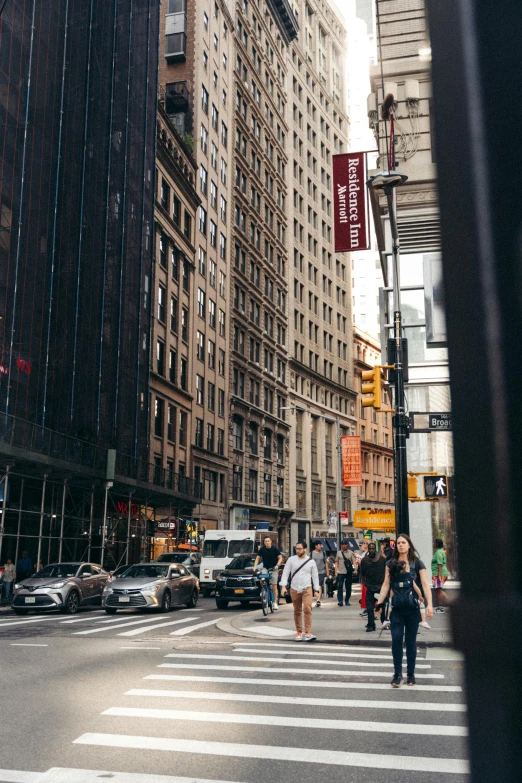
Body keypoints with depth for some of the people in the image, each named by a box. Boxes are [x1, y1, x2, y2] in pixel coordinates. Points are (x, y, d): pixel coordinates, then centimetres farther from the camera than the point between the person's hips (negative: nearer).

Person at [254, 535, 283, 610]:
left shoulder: (274, 549, -7)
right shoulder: (262, 549, -1)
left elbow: (280, 558, -3)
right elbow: (258, 558, 6)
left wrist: (277, 565, -19)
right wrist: (255, 566, -7)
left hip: (273, 569, -2)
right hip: (265, 568, 2)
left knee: (274, 586, -5)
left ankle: (275, 602, 2)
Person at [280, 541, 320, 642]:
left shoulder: (311, 561, 2)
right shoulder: (291, 560, 2)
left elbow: (315, 576, 7)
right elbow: (285, 573, 1)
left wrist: (316, 590, 5)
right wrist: (283, 586, -10)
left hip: (307, 589, -1)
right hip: (294, 589, 2)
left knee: (307, 609, -17)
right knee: (297, 611, 9)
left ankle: (308, 633, -17)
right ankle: (299, 633, 19)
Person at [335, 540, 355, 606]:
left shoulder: (351, 553, 6)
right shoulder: (339, 553, 7)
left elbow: (353, 561, 2)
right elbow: (336, 562, 10)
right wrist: (336, 571, 1)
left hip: (349, 572, 1)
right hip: (340, 572, 0)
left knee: (348, 587, 6)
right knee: (340, 586, -7)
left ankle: (347, 601, 17)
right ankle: (340, 601, -5)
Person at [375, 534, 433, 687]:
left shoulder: (417, 563, 0)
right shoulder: (391, 563, 6)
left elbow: (425, 584, -5)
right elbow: (386, 585, 6)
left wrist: (429, 605, -15)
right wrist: (379, 602, -3)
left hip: (412, 606, -1)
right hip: (396, 607, 1)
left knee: (411, 641, 6)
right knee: (396, 639, -6)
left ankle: (411, 674, 18)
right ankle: (397, 674, 4)